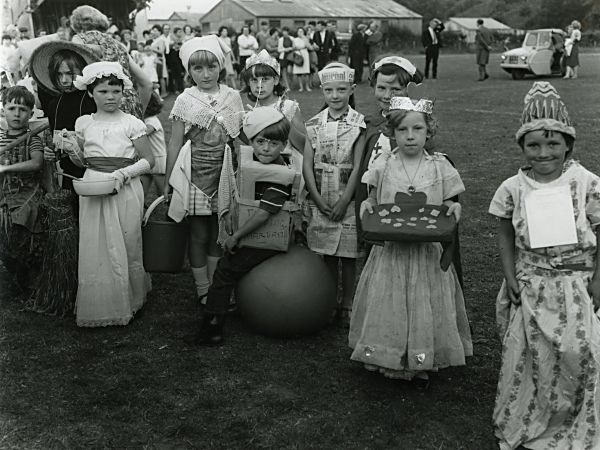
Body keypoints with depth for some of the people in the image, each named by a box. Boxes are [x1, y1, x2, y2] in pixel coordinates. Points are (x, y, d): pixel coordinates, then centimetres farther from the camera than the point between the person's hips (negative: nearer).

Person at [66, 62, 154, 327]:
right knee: (94, 248, 4)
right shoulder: (84, 123, 8)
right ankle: (97, 305, 17)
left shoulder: (131, 123, -2)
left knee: (125, 247, 3)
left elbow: (148, 160, -2)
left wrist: (122, 174, -16)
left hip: (125, 191, -3)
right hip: (92, 190, 3)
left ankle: (127, 303, 20)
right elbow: (82, 161, 17)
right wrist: (72, 151, -5)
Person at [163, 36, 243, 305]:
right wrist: (167, 181, 2)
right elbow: (175, 143, 1)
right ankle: (202, 289, 18)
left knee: (219, 232, 9)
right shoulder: (185, 100, -2)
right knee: (199, 234, 6)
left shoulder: (232, 97, 3)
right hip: (195, 174, -1)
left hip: (224, 173, 2)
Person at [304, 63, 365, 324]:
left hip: (348, 199, -2)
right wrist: (318, 199, -7)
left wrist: (344, 201, -12)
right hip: (320, 201, 3)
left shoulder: (358, 124, -5)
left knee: (348, 256, 4)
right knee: (327, 255, 9)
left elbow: (358, 166, -8)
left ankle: (347, 304, 16)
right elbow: (307, 165, 1)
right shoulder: (314, 124, 4)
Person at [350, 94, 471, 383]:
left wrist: (454, 210, -17)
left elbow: (448, 205, 5)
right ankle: (388, 360, 24)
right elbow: (373, 201, 7)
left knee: (425, 306, 6)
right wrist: (366, 206, -14)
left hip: (427, 250, 0)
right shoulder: (382, 166, -1)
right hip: (390, 249, 1)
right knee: (388, 305, 6)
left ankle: (421, 365, 22)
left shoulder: (440, 167, -2)